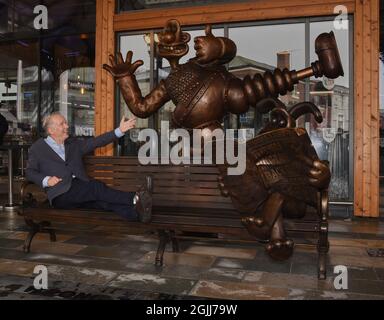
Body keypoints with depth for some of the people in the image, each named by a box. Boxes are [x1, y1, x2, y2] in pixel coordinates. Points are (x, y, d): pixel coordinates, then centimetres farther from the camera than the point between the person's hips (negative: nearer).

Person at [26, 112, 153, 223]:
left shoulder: (74, 144, 24)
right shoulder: (37, 148, 13)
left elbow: (96, 142, 16)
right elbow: (30, 172, 11)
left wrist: (120, 130, 6)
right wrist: (46, 180, -9)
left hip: (82, 191, 4)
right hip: (61, 193, -4)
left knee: (104, 200, -28)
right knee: (96, 186, -31)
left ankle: (136, 212, -53)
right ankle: (134, 198, -47)